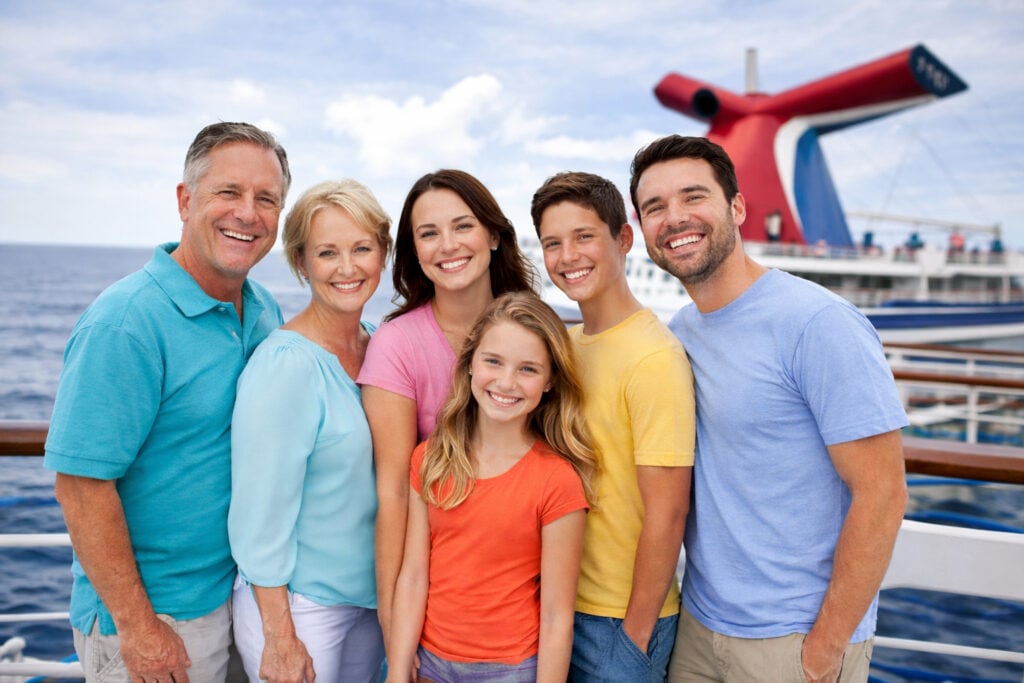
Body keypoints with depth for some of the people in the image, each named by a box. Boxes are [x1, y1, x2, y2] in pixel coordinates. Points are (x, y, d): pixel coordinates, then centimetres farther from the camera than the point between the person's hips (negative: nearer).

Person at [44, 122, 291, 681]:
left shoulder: (265, 313, 1)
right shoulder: (125, 321, -21)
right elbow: (81, 485, -21)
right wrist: (137, 625, -18)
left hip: (240, 588, 6)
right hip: (152, 614, -6)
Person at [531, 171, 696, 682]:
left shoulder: (654, 357, -20)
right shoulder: (567, 343, 4)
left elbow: (667, 511, -20)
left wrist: (636, 632, -14)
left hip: (621, 618, -7)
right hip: (563, 601, 7)